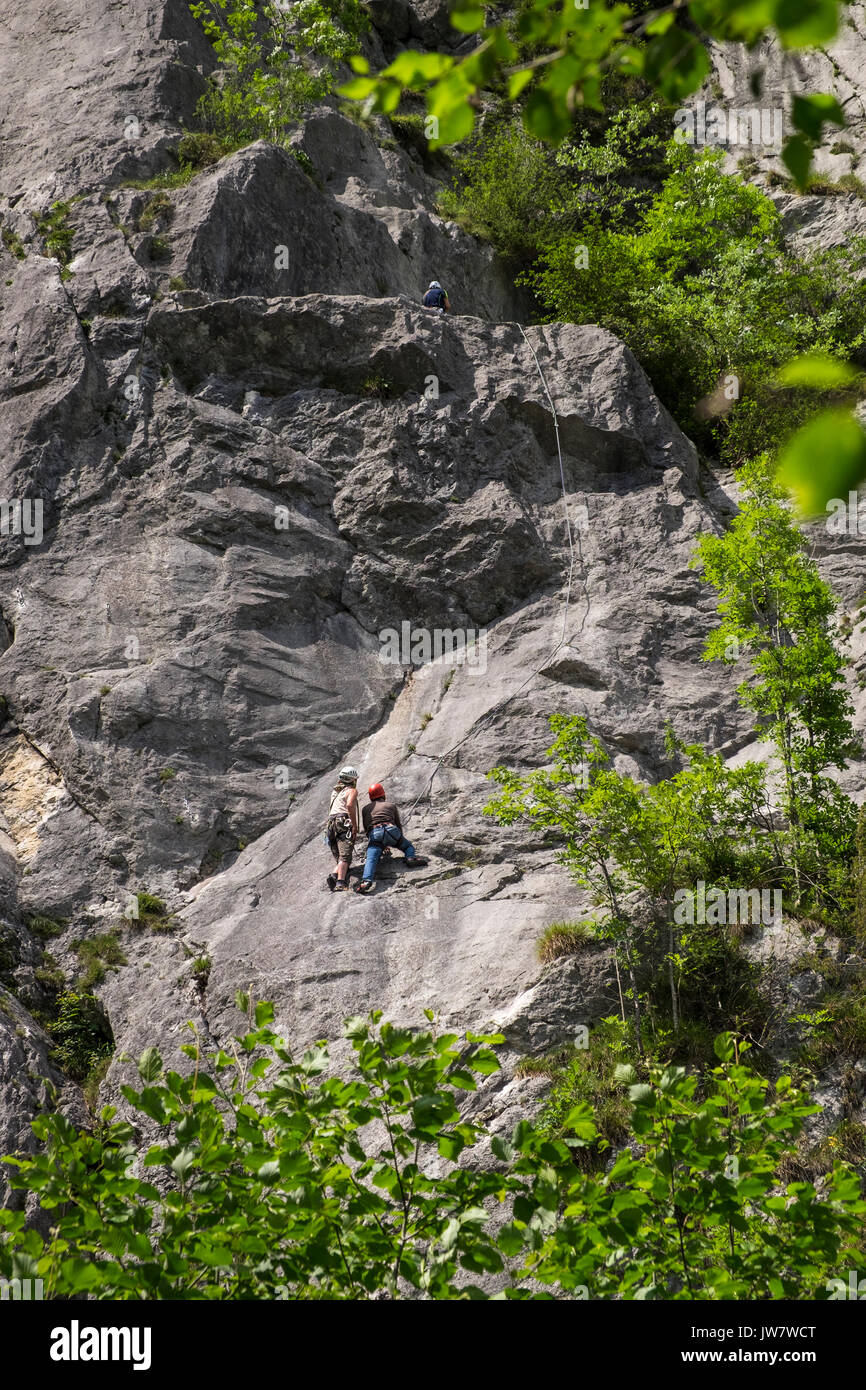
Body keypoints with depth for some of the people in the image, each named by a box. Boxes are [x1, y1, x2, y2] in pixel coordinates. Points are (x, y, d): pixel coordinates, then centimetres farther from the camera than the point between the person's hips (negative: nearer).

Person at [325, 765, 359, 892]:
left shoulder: (334, 792, 29)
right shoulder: (352, 791, 8)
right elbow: (349, 805, -14)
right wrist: (355, 826, -12)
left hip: (331, 825, 7)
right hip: (344, 825, -7)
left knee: (341, 859, 7)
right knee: (345, 857, -21)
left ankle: (334, 876, -22)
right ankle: (340, 883, -41)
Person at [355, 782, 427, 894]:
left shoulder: (365, 809, 31)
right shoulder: (391, 805, 28)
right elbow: (398, 825, 32)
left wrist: (382, 845, 42)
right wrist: (401, 840, 49)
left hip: (374, 834, 0)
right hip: (390, 830, 0)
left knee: (371, 859, -16)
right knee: (408, 846, 22)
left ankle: (366, 881, -40)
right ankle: (411, 858, -11)